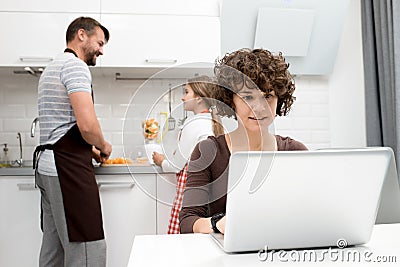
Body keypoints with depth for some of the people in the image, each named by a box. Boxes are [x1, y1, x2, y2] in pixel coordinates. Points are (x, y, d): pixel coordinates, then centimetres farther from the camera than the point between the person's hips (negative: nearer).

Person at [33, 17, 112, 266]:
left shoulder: (52, 67, 23)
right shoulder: (76, 65, -9)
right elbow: (87, 125, -22)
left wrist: (91, 150, 23)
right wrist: (104, 146, -2)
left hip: (48, 163, 11)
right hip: (68, 165, -11)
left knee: (55, 245, 16)